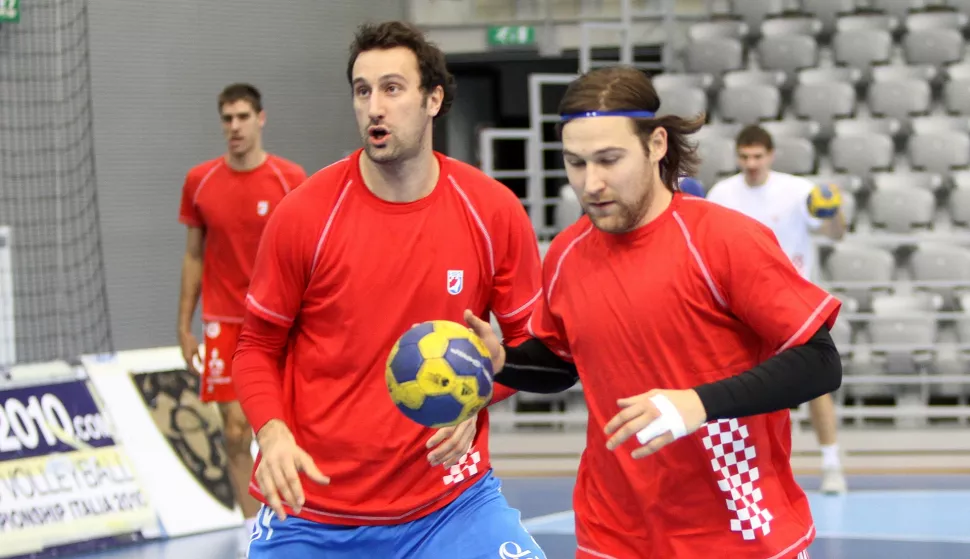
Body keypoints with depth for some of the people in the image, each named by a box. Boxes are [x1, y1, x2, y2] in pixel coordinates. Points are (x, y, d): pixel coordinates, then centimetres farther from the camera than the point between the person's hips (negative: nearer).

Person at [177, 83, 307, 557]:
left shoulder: (290, 179, -4)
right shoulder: (199, 181, 3)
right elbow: (193, 256, 9)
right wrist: (184, 326, 6)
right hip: (224, 322, 1)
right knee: (235, 431, -2)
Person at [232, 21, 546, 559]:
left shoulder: (495, 213, -4)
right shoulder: (303, 214, -7)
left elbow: (529, 339, 7)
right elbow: (259, 347, 2)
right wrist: (273, 434, -16)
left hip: (448, 497, 1)